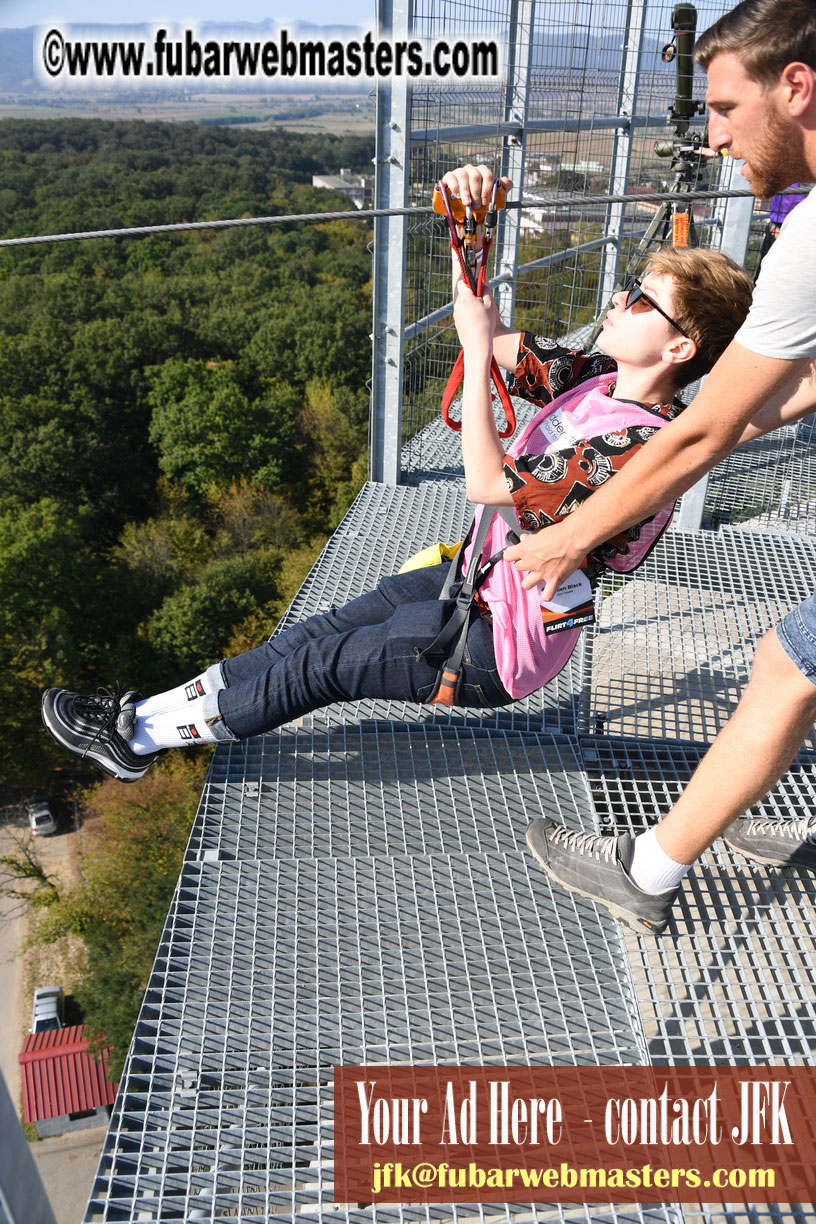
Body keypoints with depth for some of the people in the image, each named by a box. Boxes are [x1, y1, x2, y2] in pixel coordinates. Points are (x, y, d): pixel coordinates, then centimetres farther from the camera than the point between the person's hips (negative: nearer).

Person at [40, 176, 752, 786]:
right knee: (328, 627, 6)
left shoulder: (641, 446, -29)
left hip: (499, 651, -8)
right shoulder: (597, 380, -1)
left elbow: (487, 484, -30)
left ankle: (139, 736, 12)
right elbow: (485, 328, 3)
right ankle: (149, 711, 16)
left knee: (325, 663, -3)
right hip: (479, 581, 8)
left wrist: (478, 351, -26)